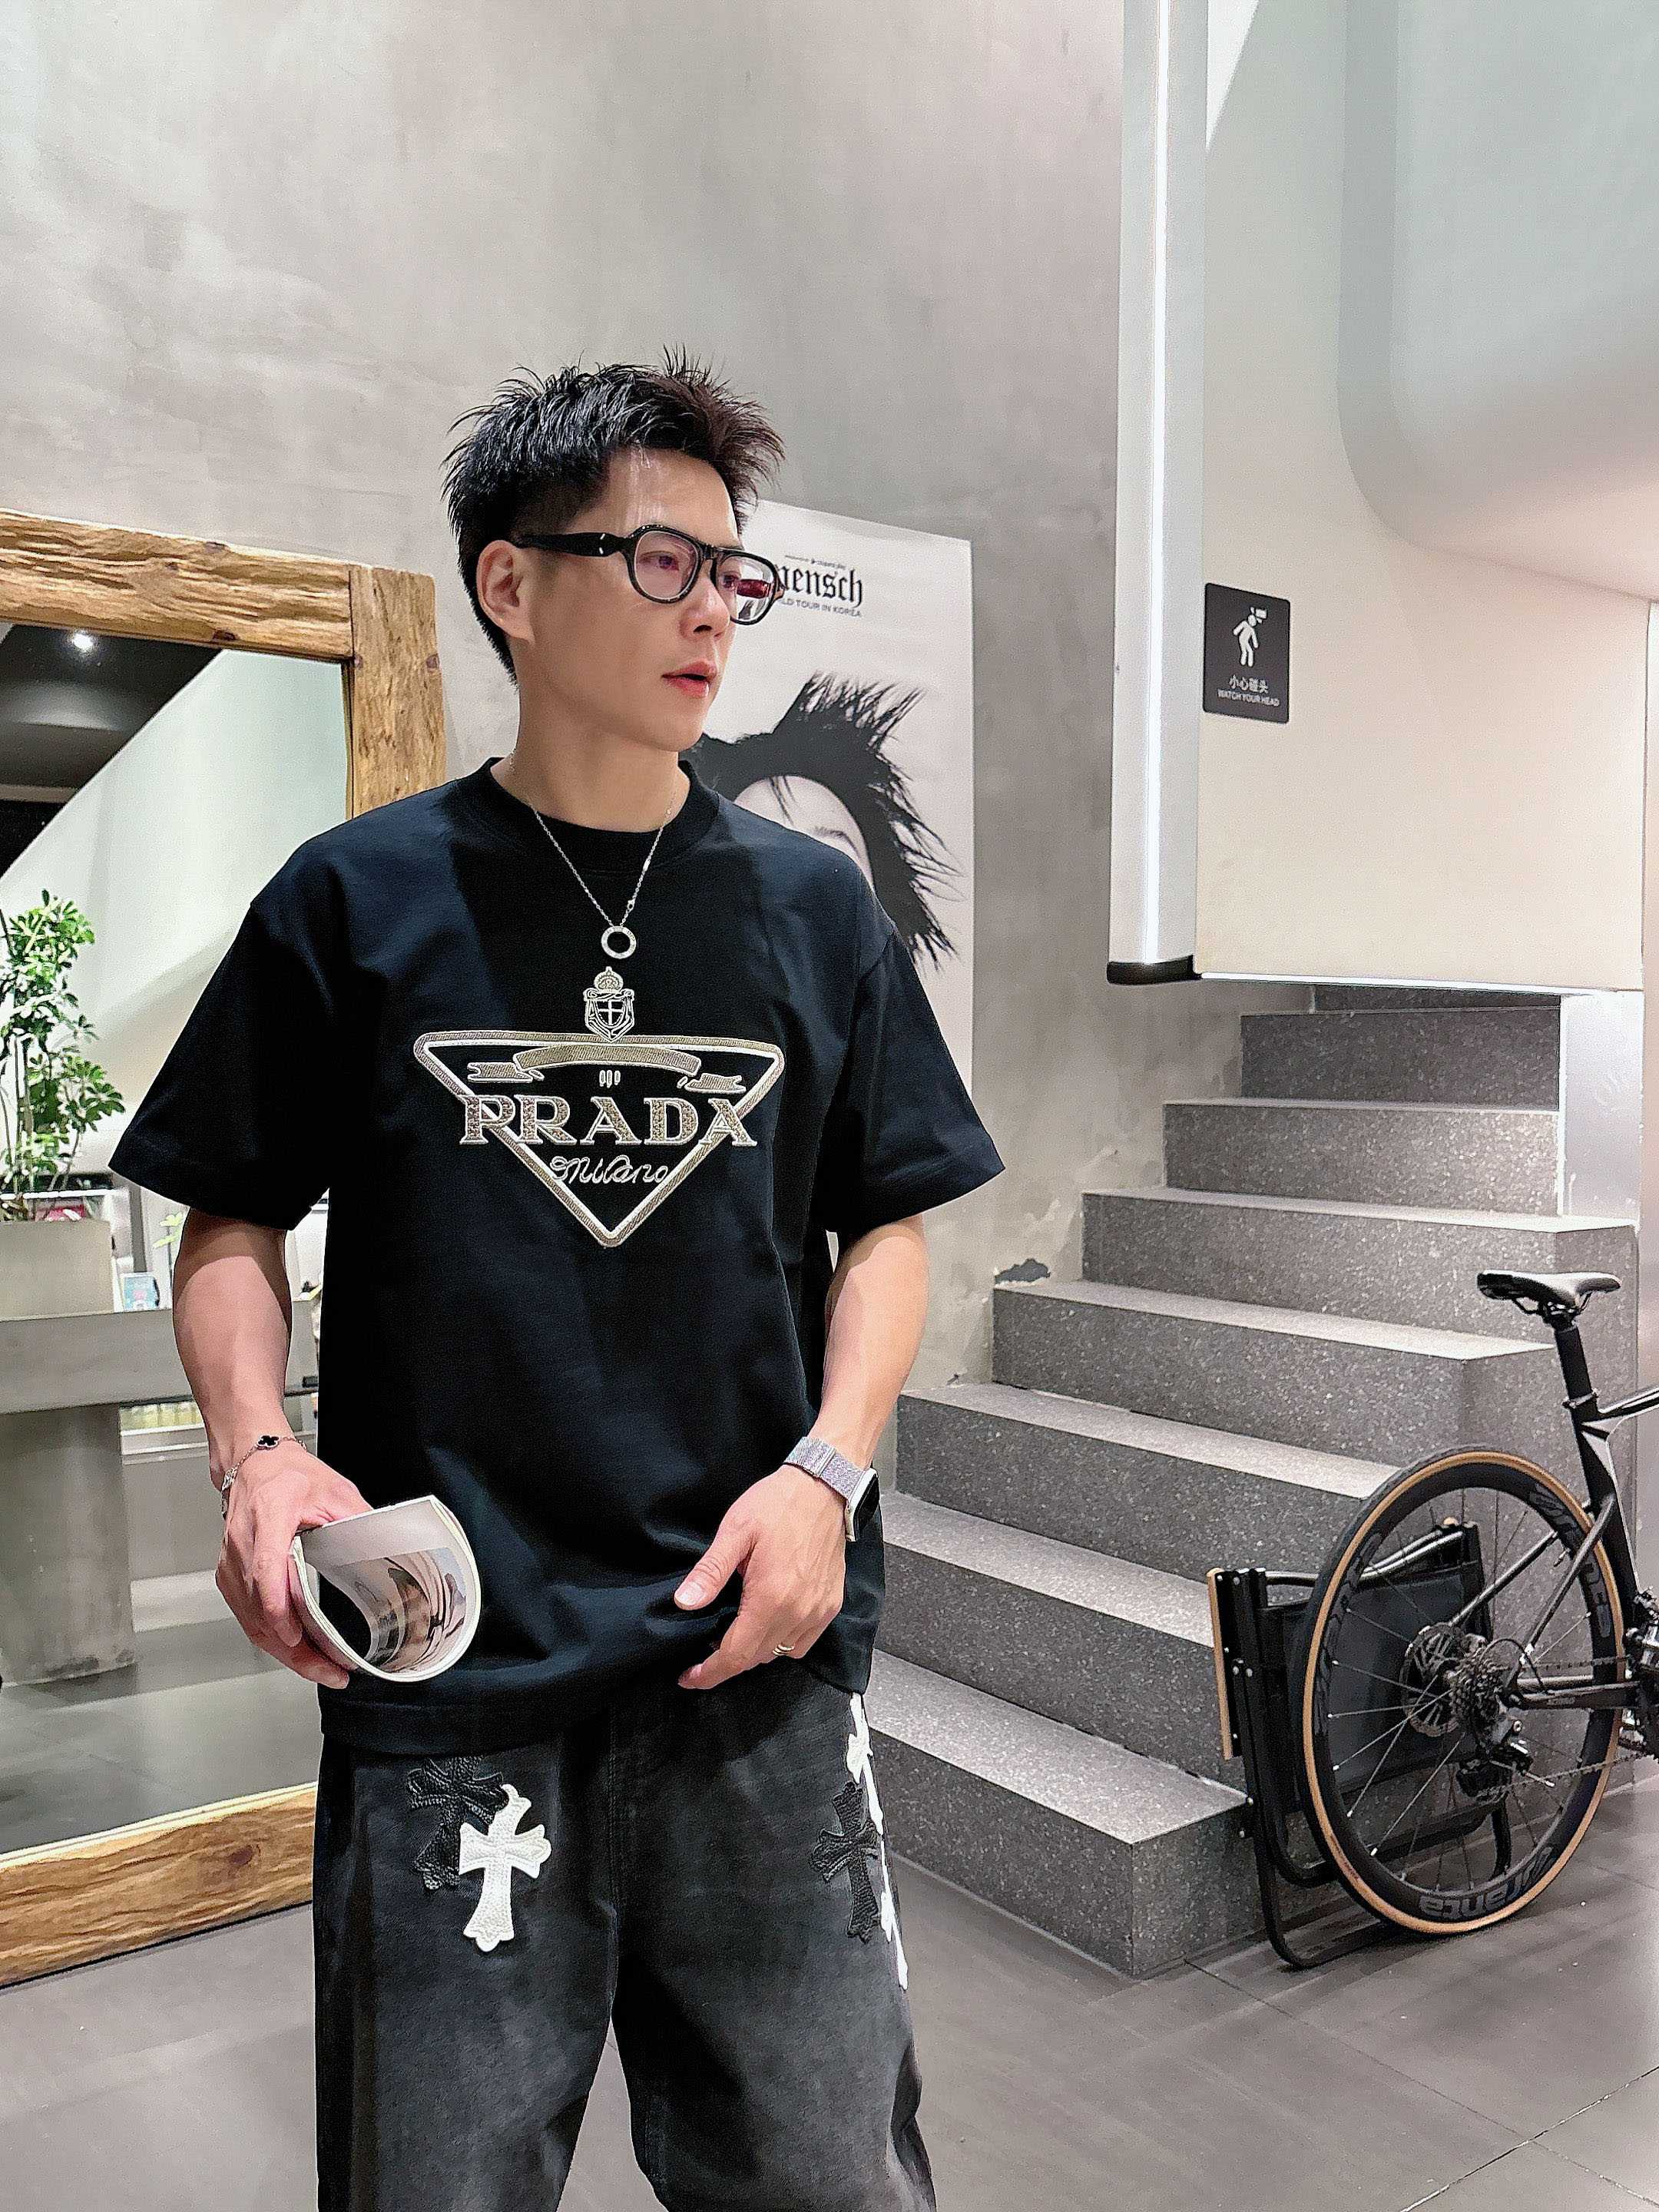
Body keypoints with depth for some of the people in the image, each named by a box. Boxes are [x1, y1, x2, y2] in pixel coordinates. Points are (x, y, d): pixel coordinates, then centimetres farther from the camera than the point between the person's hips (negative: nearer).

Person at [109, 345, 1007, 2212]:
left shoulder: (810, 903, 6)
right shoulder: (356, 900, 1)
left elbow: (888, 1222, 9)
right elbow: (234, 1225, 6)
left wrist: (826, 1467, -6)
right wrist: (256, 1450, -11)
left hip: (758, 1653, 2)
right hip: (441, 1663, -1)